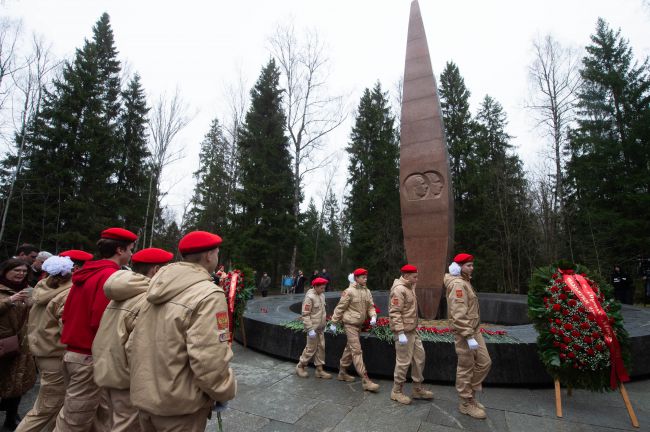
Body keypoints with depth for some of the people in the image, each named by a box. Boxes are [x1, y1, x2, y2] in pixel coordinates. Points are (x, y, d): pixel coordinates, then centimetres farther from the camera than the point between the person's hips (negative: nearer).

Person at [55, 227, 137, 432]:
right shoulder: (111, 276, -20)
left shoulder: (85, 273, 8)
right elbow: (102, 322, -25)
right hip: (92, 357, -9)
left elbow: (67, 314, 12)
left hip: (73, 352, 9)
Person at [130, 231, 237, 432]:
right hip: (179, 404, -7)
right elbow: (209, 363, -27)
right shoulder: (209, 295, -23)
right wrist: (224, 392, -9)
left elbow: (135, 343, 10)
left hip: (144, 396, 8)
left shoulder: (158, 288, 3)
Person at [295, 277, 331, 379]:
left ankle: (319, 370, 22)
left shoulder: (322, 295, 6)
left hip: (320, 328, 8)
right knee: (311, 349, 3)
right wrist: (310, 329, -21)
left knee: (321, 348, 11)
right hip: (313, 328, -8)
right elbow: (305, 315, -20)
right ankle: (300, 367, 22)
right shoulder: (309, 297, -19)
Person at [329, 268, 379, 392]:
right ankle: (365, 380, -4)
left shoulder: (367, 291, 5)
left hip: (359, 324, 8)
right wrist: (333, 323, -8)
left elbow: (370, 306, 8)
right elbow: (340, 307, -11)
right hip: (350, 323, -7)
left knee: (349, 348, 18)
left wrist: (373, 317, -12)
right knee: (357, 351, -7)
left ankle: (342, 372, 33)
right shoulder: (349, 291, -15)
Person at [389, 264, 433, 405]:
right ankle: (397, 392, 18)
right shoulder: (399, 289, -20)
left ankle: (418, 389, 31)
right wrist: (401, 333, -27)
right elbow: (394, 313, -24)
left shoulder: (409, 287, 11)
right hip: (404, 332, -10)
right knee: (403, 361, 1)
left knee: (419, 357, 16)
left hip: (413, 330, 10)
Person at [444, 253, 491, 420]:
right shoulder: (458, 284, -21)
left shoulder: (465, 281, 13)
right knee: (466, 368, 4)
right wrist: (469, 337, -25)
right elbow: (459, 315, -26)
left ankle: (470, 394, 30)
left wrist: (474, 332, 19)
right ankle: (466, 403, 21)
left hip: (474, 329, 10)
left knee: (484, 362, 15)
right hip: (464, 332, -10)